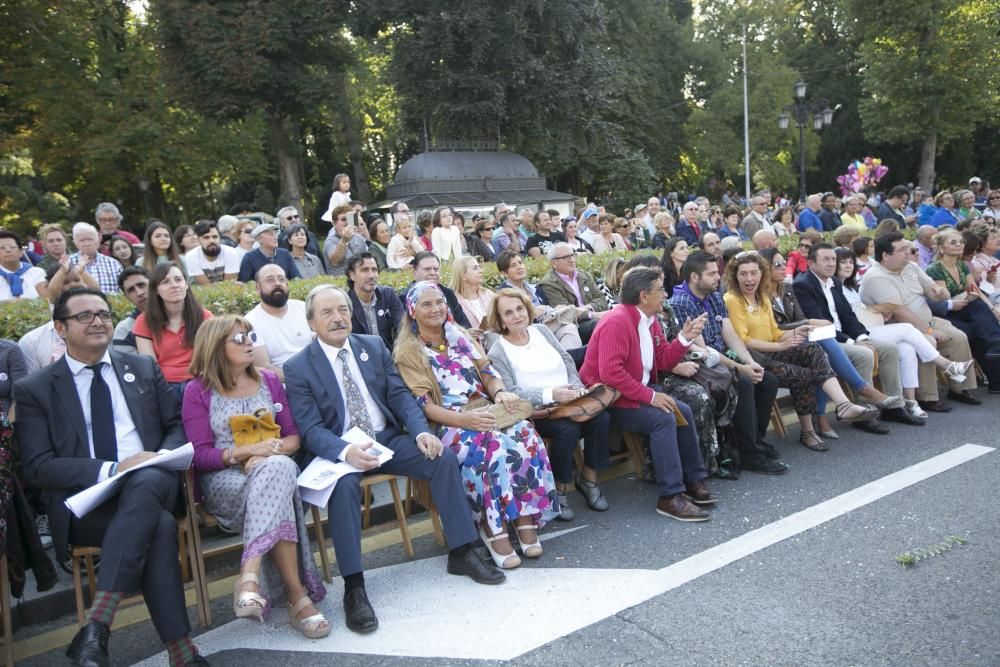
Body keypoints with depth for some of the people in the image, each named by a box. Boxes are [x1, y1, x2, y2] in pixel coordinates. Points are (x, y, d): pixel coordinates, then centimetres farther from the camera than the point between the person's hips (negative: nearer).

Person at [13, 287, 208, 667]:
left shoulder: (144, 369, 16)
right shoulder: (34, 390, 7)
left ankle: (96, 628, -38)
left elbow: (178, 426, 16)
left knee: (148, 480, -37)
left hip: (153, 484, 2)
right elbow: (38, 468, -1)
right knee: (159, 525, -35)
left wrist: (163, 458, -8)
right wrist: (111, 470, -16)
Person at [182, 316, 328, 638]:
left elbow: (293, 436, 10)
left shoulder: (270, 380, 14)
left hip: (276, 467, 3)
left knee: (277, 467, -36)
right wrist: (246, 451, -20)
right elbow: (200, 455, -4)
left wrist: (273, 450, -14)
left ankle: (250, 578, -40)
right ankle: (296, 594, -37)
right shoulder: (197, 391, 4)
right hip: (224, 478, -3)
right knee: (276, 484, -36)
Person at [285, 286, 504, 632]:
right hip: (340, 449, -4)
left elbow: (399, 395, 4)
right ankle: (354, 587, -25)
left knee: (444, 456, -17)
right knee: (344, 482, -36)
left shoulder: (374, 346, 7)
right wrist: (346, 451, -33)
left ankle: (461, 553, -4)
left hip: (387, 438, 4)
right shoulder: (298, 368, -5)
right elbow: (310, 429, -13)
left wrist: (422, 431, -15)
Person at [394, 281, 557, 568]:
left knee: (525, 433, -25)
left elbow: (487, 371, 12)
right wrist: (462, 419, -24)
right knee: (492, 445, -34)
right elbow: (422, 404, -9)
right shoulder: (408, 352, 1)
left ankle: (526, 521, -20)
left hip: (485, 411, 5)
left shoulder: (460, 337, 18)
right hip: (447, 424, -5)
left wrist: (500, 391, -12)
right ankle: (494, 528, -23)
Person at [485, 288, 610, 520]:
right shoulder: (497, 353, -3)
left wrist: (577, 387, -4)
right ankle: (559, 489, -10)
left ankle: (588, 479, 1)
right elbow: (510, 393, -13)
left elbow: (567, 361, 15)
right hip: (536, 412, -5)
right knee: (568, 429, -32)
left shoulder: (541, 331, 14)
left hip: (568, 401, 5)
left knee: (601, 418, -20)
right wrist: (550, 395, -23)